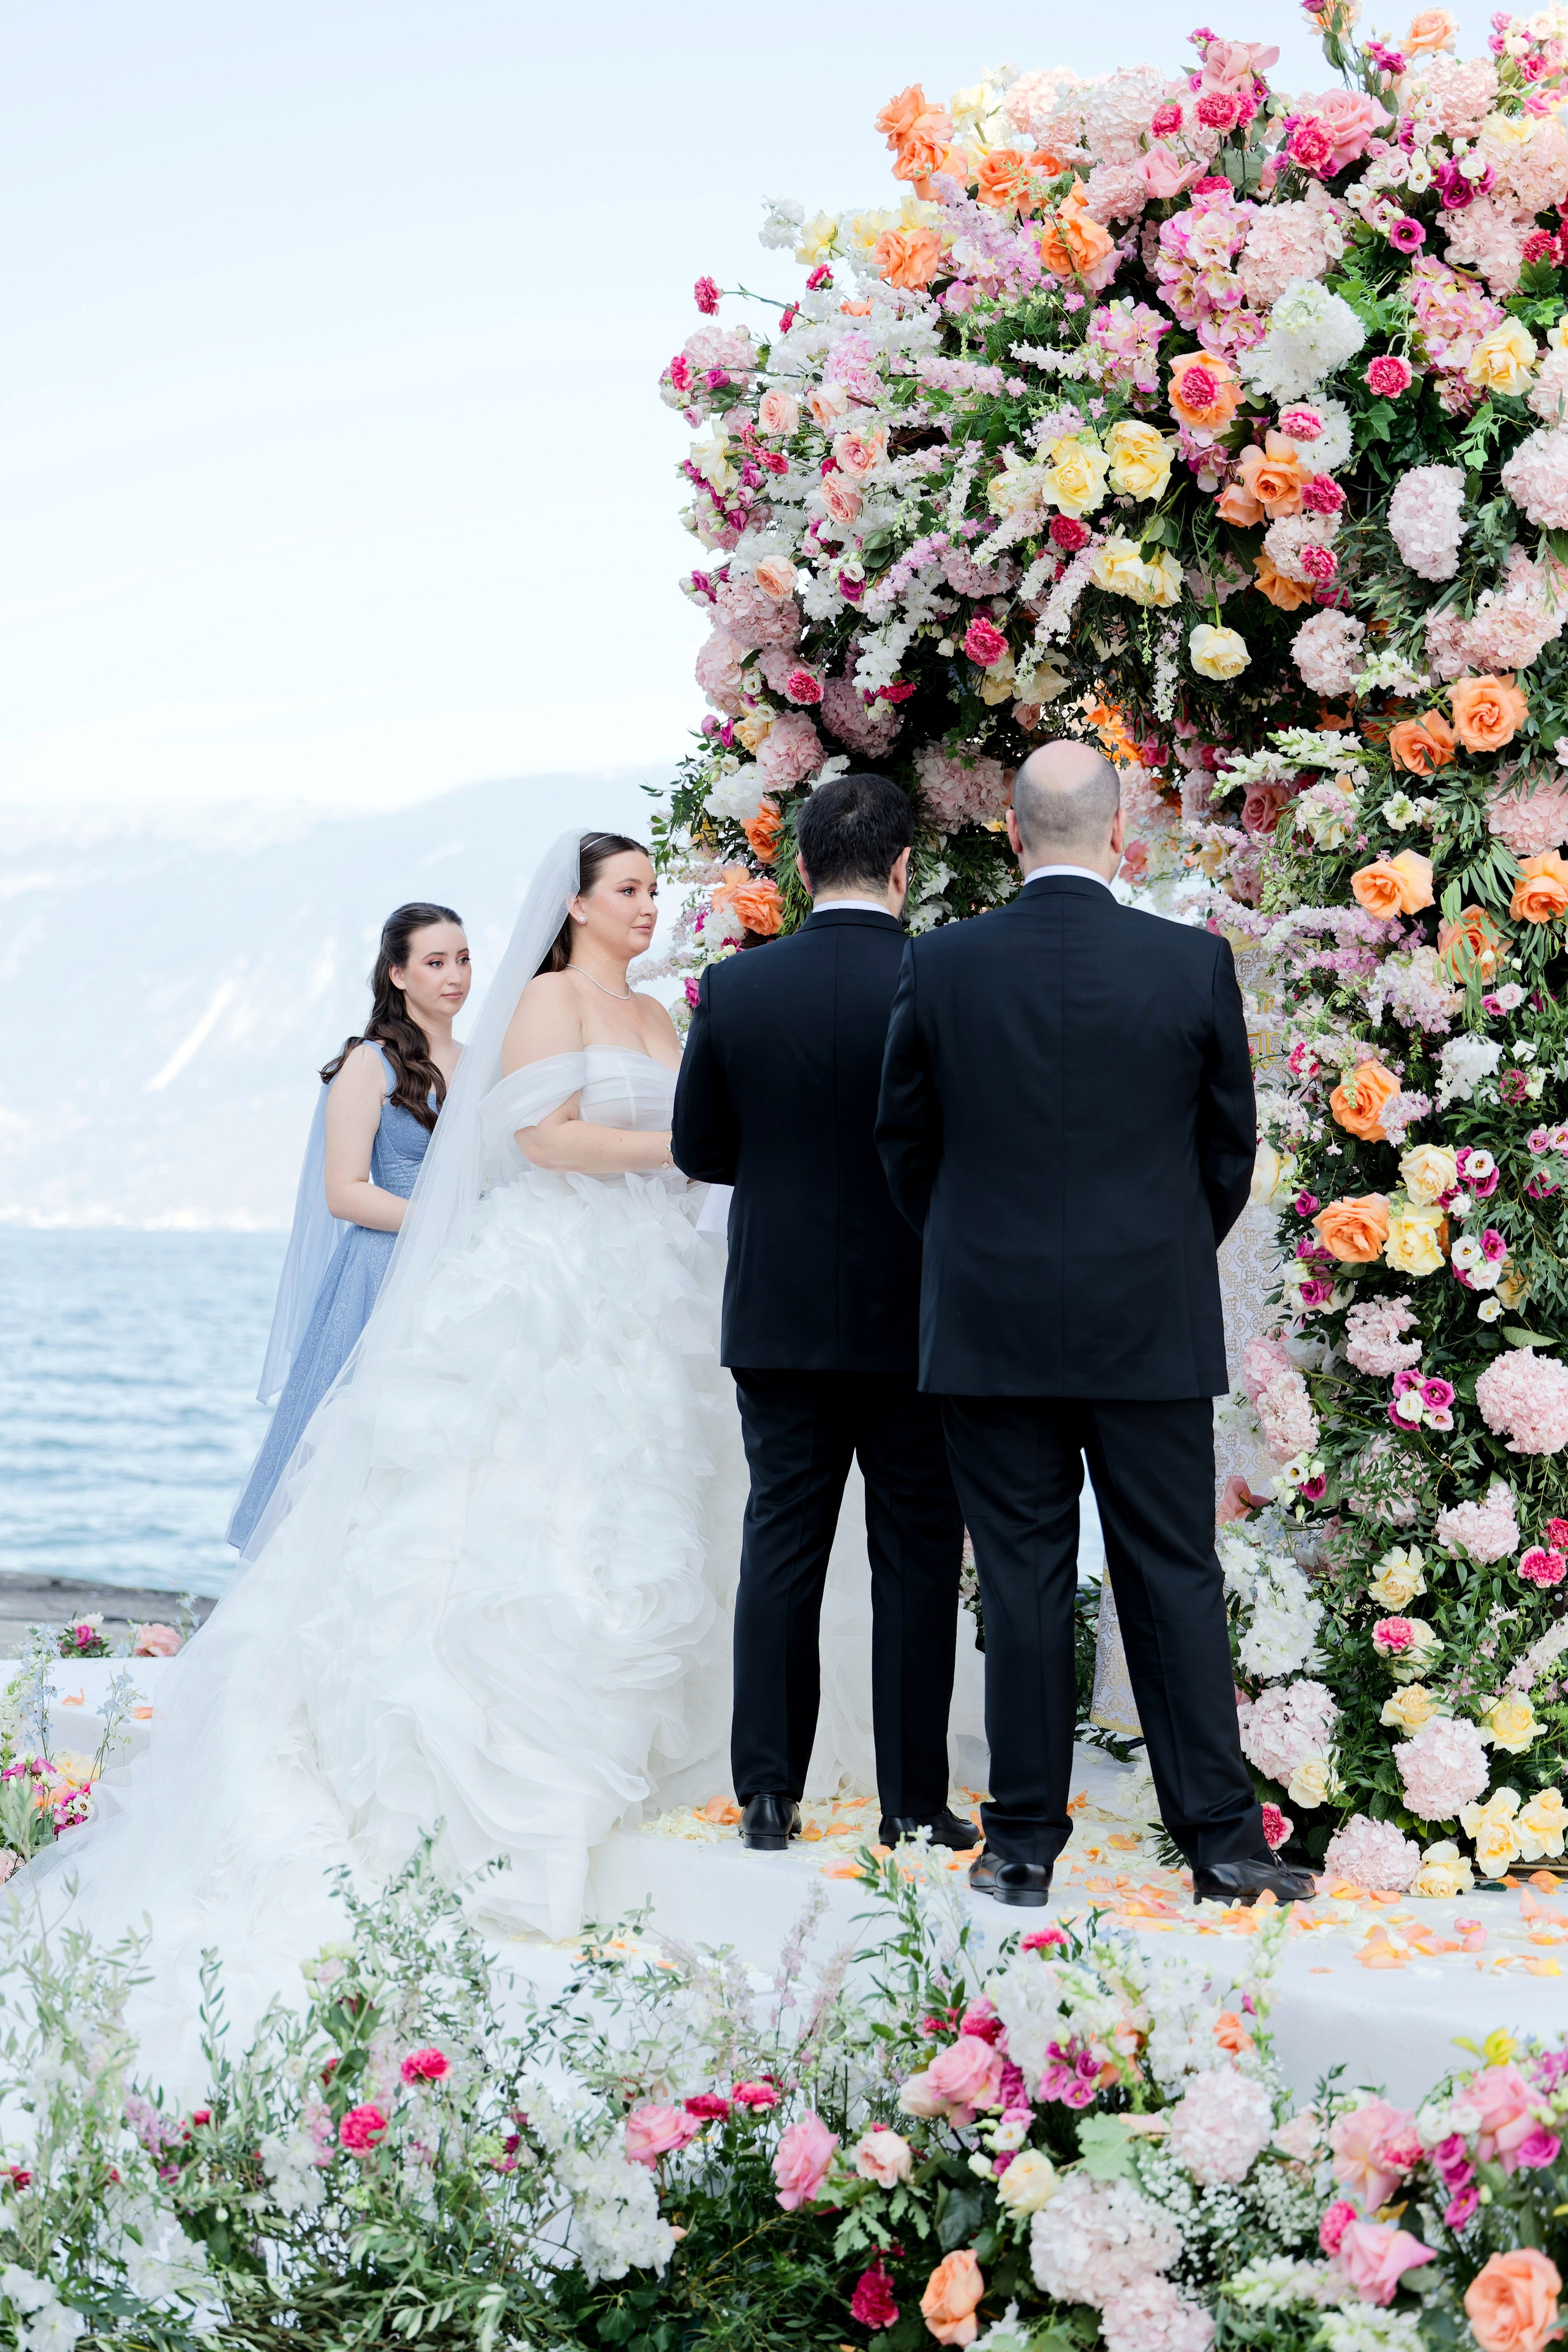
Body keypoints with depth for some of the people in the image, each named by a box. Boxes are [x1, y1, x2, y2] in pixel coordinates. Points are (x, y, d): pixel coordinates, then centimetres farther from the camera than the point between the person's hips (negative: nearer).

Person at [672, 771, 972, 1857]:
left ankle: (769, 1793, 10)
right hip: (916, 1320, -2)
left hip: (780, 1316, 2)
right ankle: (914, 1800, 9)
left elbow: (697, 1147, 3)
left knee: (780, 1553, 9)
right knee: (917, 1561, 6)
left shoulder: (734, 987, -4)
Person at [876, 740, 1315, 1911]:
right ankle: (1221, 1839, 9)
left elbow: (904, 1143, 5)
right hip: (1153, 1327, 0)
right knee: (1175, 1579, 6)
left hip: (989, 1326, 0)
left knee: (1023, 1584, 5)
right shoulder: (1196, 964, -6)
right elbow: (1231, 1146, 4)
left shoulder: (941, 966, -5)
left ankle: (1025, 1845, 10)